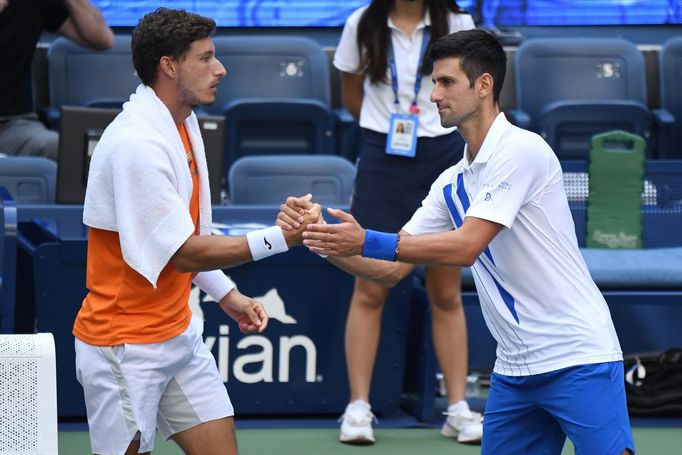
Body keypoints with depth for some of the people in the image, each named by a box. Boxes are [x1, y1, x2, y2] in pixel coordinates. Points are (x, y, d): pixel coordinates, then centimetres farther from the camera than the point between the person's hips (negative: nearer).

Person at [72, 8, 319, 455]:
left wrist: (227, 294, 10)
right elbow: (185, 253, -22)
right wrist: (280, 238, -23)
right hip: (125, 346, -9)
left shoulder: (182, 125, 8)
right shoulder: (135, 144, -22)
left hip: (178, 331, 9)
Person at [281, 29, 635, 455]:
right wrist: (321, 236, -2)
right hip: (514, 372, 8)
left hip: (578, 359, -8)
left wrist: (368, 242, -21)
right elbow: (392, 269, 12)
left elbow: (467, 246, -20)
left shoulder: (521, 149, -12)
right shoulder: (452, 183, 13)